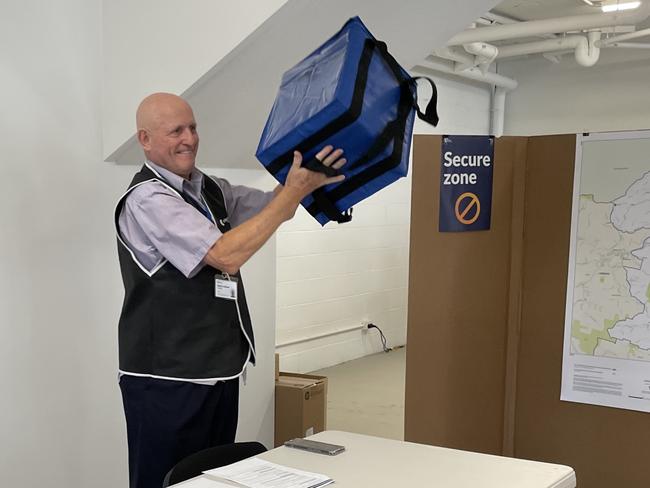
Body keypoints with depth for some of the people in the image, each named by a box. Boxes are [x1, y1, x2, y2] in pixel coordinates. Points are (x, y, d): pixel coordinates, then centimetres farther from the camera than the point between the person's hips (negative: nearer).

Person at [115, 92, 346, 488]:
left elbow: (275, 209, 12)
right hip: (168, 379, -8)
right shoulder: (147, 199, -15)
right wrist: (296, 190, -23)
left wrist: (303, 171, -7)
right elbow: (226, 256, -24)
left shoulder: (211, 189, 10)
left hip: (220, 370, 8)